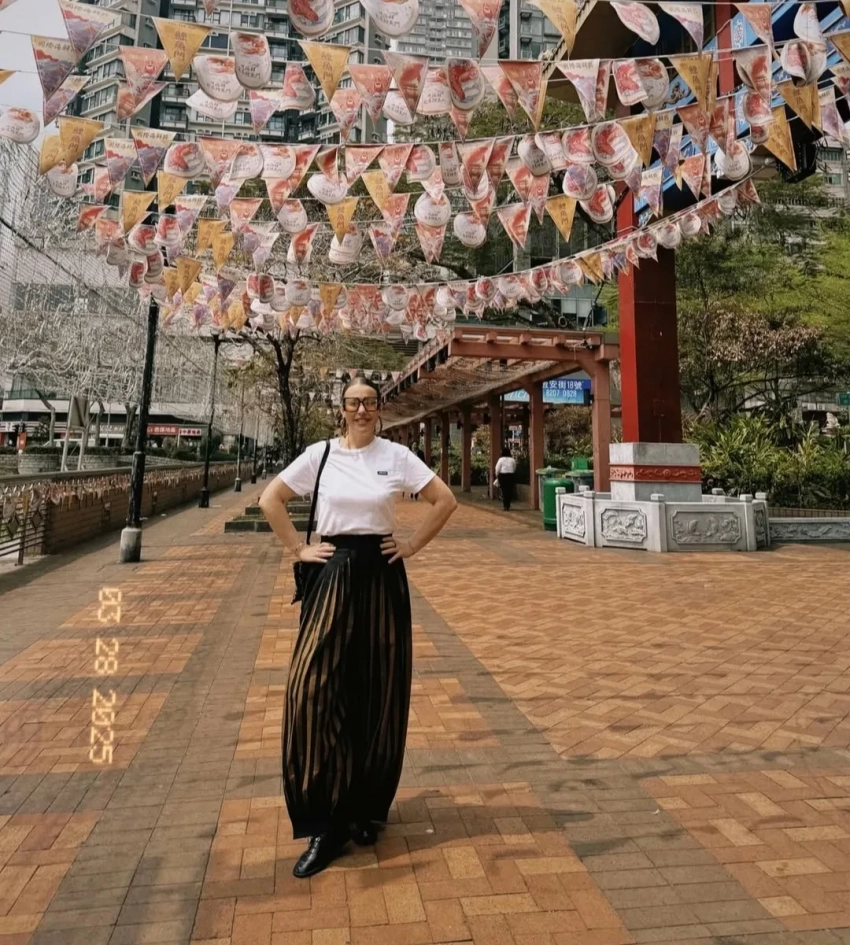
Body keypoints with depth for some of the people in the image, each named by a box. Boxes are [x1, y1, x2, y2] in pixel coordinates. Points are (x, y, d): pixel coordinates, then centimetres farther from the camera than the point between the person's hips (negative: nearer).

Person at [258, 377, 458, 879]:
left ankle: (366, 809, 27)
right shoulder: (320, 454, 1)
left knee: (379, 693, 7)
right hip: (332, 576, 1)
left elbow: (446, 500, 0)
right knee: (315, 688, -5)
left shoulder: (397, 455, 0)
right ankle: (326, 822, 10)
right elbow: (271, 500, 6)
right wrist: (298, 548, 0)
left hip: (381, 576, 0)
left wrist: (412, 545, -2)